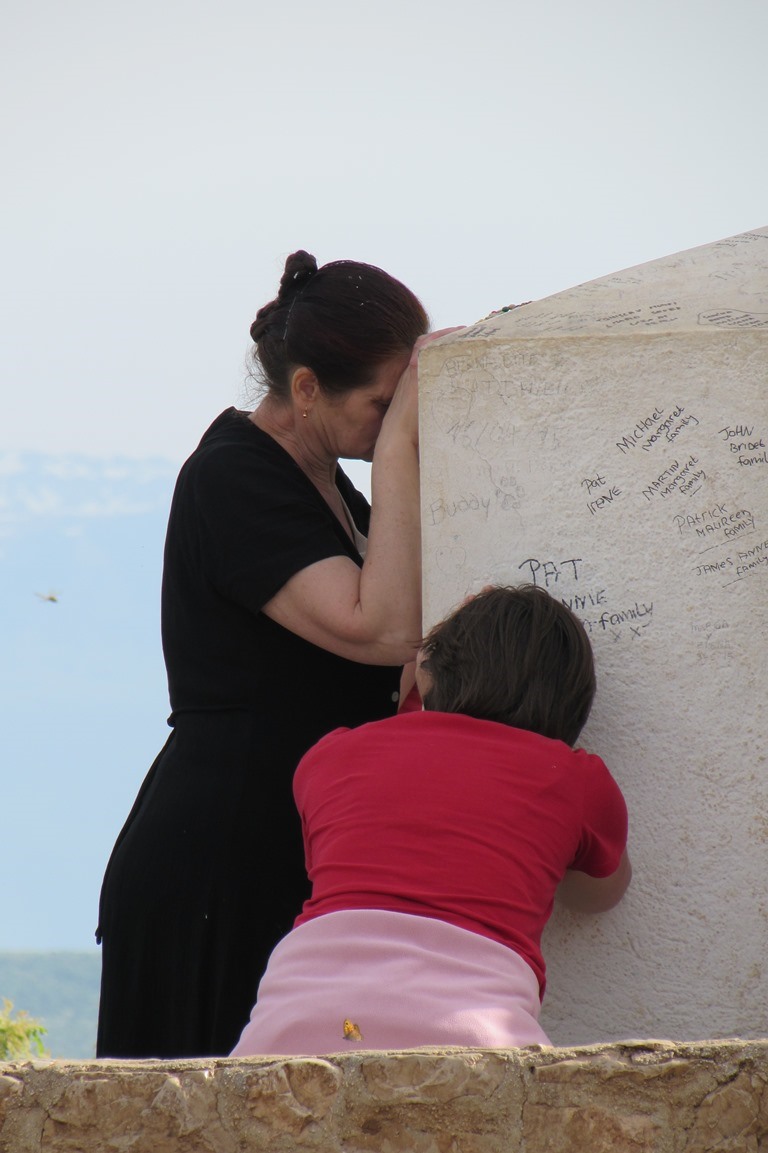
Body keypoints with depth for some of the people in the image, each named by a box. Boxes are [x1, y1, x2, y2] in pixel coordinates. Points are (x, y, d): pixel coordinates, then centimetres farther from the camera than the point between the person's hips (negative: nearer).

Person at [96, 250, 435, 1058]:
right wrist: (398, 445, -20)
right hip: (214, 871, -9)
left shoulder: (319, 480, 15)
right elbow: (384, 630, -23)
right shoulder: (230, 482, -13)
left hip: (294, 861, 9)